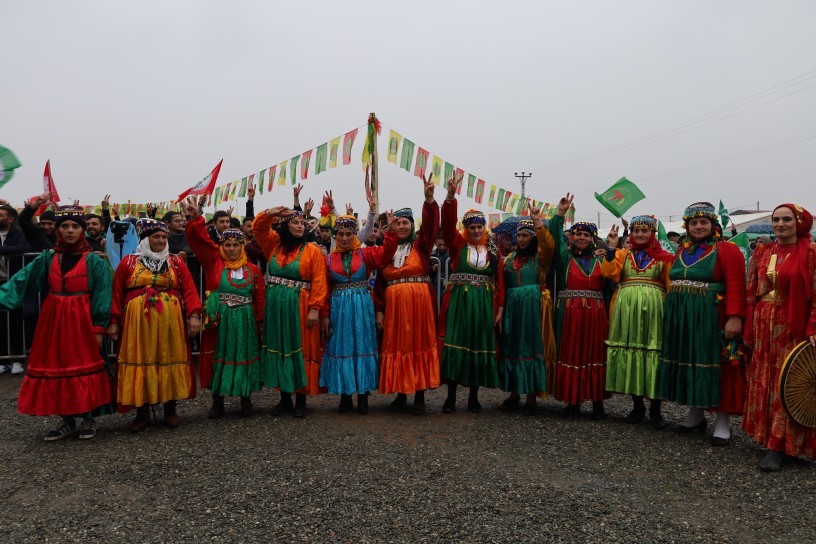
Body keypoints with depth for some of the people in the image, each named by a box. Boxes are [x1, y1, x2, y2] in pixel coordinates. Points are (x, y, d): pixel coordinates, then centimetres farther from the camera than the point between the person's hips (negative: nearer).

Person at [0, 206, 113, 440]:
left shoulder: (94, 261, -2)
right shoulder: (47, 259, 7)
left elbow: (101, 296, -6)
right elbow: (21, 282, 0)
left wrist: (98, 328, -11)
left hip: (82, 321, -3)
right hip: (54, 321, 4)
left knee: (84, 366, 1)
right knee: (56, 367, 6)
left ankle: (88, 419, 14)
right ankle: (67, 421, 18)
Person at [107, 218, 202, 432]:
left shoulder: (176, 262, 7)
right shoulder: (129, 262, 6)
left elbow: (189, 290, 0)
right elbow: (117, 293, 4)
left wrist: (194, 315, -12)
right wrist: (114, 321, -3)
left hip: (170, 322, 1)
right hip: (138, 322, 0)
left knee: (170, 361, 4)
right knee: (140, 362, 2)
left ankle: (170, 410, 17)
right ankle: (142, 413, 14)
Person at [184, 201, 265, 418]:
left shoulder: (252, 269, 5)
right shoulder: (214, 262, 2)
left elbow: (260, 296, 5)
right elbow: (200, 239, -8)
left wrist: (259, 320, 1)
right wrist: (196, 219, -22)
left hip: (244, 321, 1)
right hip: (219, 319, -1)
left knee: (244, 357, 8)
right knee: (218, 357, 5)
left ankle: (245, 399, 21)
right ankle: (217, 402, 16)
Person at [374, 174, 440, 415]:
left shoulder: (421, 245, 5)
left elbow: (431, 224, -13)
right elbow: (380, 283, 8)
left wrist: (429, 199, -28)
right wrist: (379, 310, 1)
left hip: (419, 302, -2)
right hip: (394, 304, 2)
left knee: (419, 344, 1)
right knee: (397, 346, 6)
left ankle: (420, 396, 8)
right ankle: (401, 394, 17)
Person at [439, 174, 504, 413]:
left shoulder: (493, 250, 9)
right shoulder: (458, 243, 4)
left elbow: (499, 280, 7)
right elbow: (448, 222, -11)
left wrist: (500, 308, 1)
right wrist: (450, 196, -25)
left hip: (484, 304, 2)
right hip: (458, 302, -2)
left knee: (480, 347, 5)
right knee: (455, 345, -2)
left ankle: (473, 396, 17)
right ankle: (451, 396, 8)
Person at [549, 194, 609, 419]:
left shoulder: (600, 259, 13)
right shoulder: (564, 256, 9)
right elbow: (554, 238, -8)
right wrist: (559, 214, -14)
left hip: (596, 315, 2)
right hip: (570, 314, -1)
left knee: (596, 356, 3)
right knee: (571, 355, 0)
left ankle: (597, 401, 11)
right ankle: (573, 400, 9)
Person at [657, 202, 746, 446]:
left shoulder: (726, 250, -6)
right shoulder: (682, 251, 14)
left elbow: (735, 287, -14)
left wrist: (735, 317, -23)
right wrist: (672, 314, 11)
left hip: (710, 318, -6)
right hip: (681, 318, 7)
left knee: (715, 366, -1)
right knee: (688, 363, 11)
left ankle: (722, 422, 10)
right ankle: (695, 416, 23)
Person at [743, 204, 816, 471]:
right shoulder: (762, 253, 10)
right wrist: (748, 328, 7)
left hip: (792, 328, -5)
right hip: (763, 327, 5)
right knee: (762, 383, 9)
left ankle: (778, 446, 5)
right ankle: (766, 436, 22)